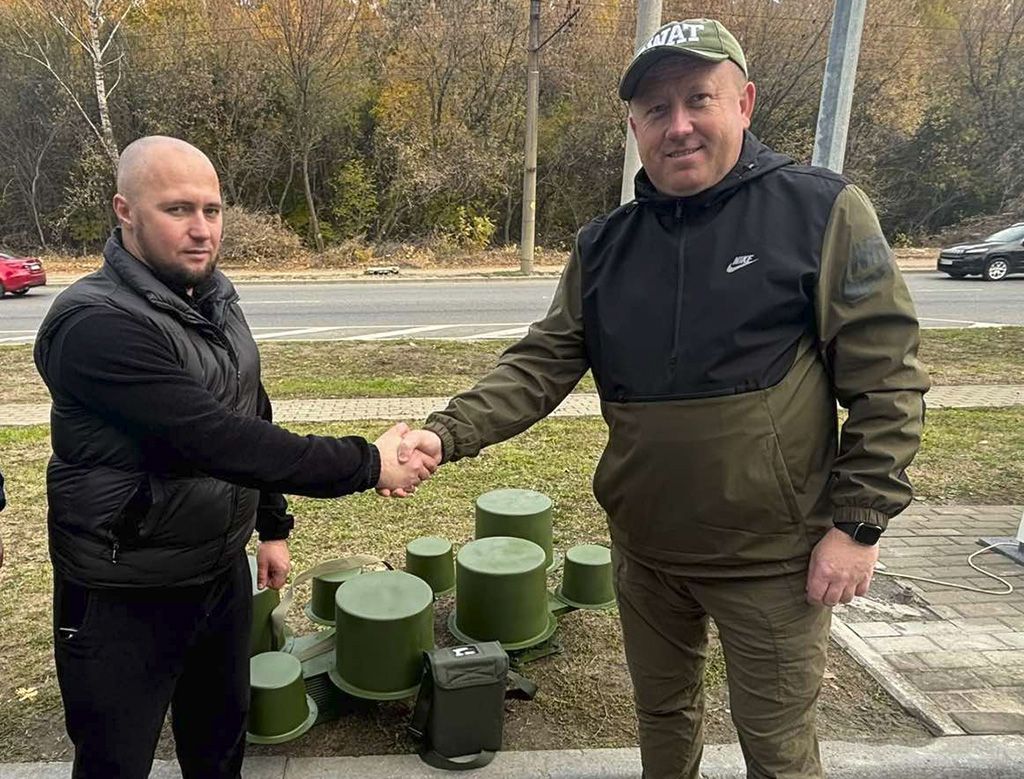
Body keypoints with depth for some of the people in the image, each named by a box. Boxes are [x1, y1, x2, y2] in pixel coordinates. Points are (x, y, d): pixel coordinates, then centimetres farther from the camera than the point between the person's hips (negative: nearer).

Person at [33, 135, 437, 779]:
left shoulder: (215, 302, 3)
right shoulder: (97, 322, -23)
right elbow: (215, 438, -31)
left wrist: (272, 525, 14)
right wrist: (367, 465, -28)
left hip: (222, 572, 7)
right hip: (125, 596, -6)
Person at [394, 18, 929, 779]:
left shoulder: (822, 212, -12)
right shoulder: (604, 245, 0)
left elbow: (888, 377, -11)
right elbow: (544, 363, -4)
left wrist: (859, 521, -13)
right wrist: (448, 433, -18)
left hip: (772, 555, -4)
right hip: (644, 548, 4)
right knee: (663, 710, 25)